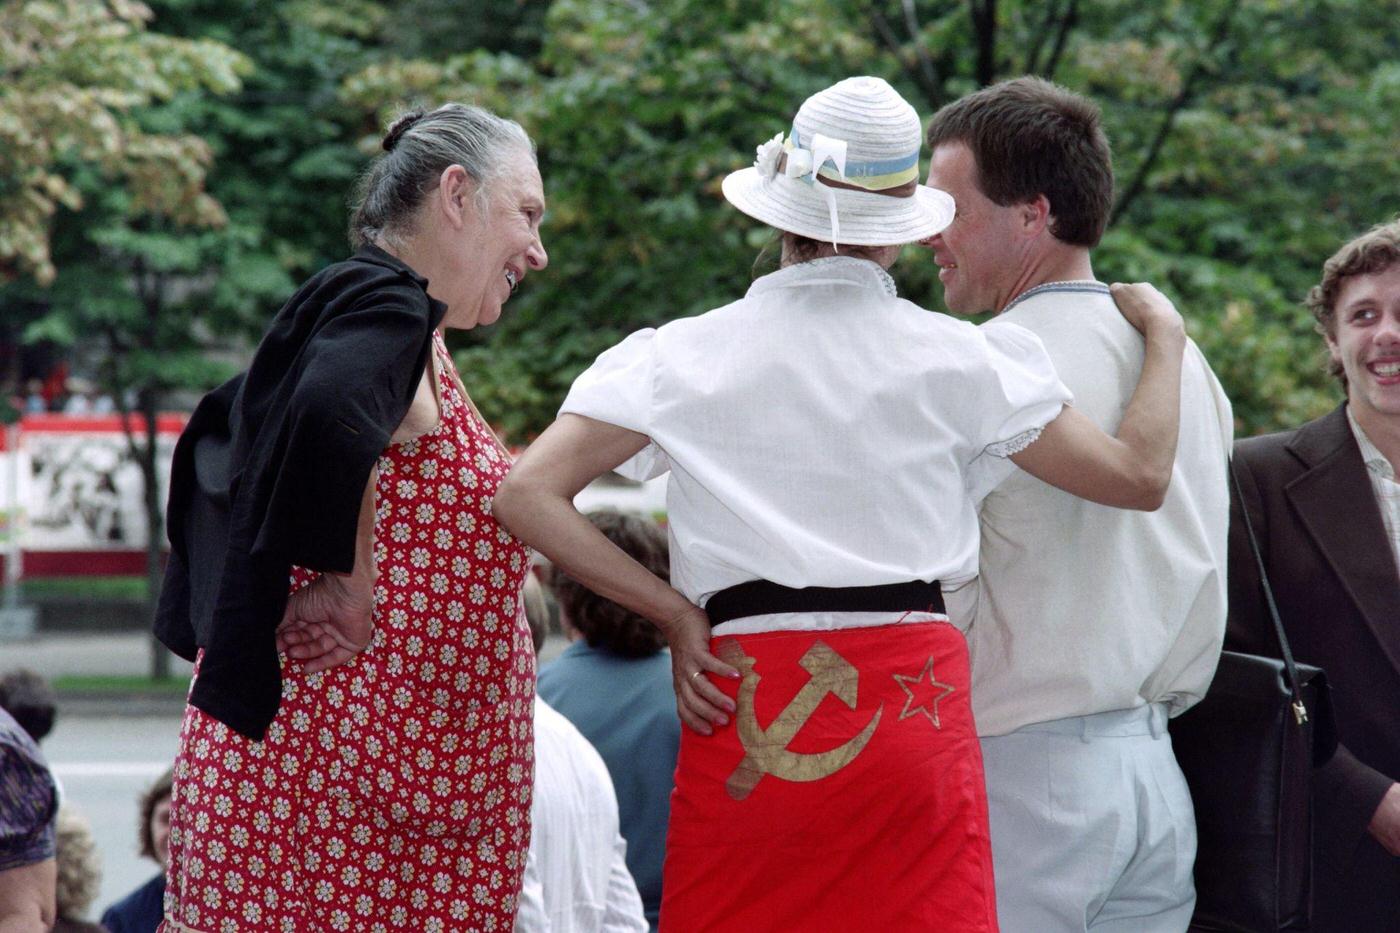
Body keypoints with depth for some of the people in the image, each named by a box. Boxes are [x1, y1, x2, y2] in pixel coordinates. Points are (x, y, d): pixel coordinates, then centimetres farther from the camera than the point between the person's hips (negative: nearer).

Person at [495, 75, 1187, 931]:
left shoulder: (687, 357, 5)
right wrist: (1165, 336, 24)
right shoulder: (951, 357, 3)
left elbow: (528, 495, -3)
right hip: (913, 711, -1)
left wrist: (677, 616, 2)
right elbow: (1139, 475, 7)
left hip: (744, 718, 1)